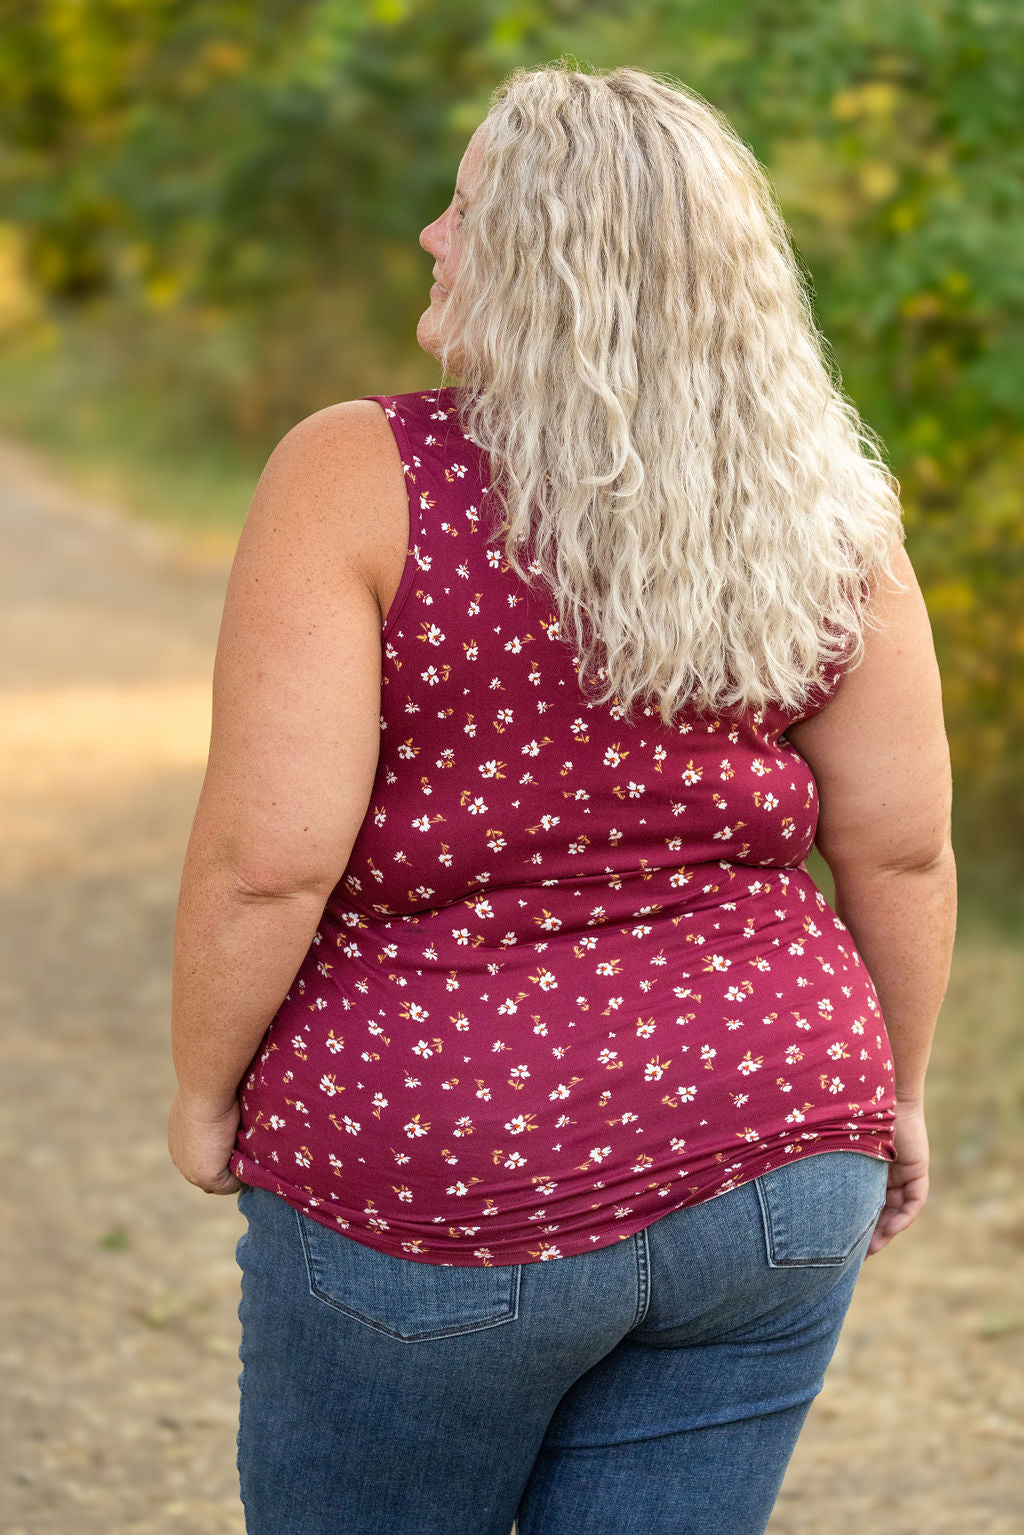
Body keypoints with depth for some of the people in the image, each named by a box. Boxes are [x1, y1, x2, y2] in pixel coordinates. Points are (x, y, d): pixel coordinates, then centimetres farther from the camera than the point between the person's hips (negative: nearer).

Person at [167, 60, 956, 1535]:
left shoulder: (362, 479, -15)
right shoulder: (822, 513, -1)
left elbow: (266, 856, -19)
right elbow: (903, 848, 3)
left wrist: (205, 1087, -3)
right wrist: (893, 1095, 17)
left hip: (442, 1186, -4)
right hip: (761, 1161, 4)